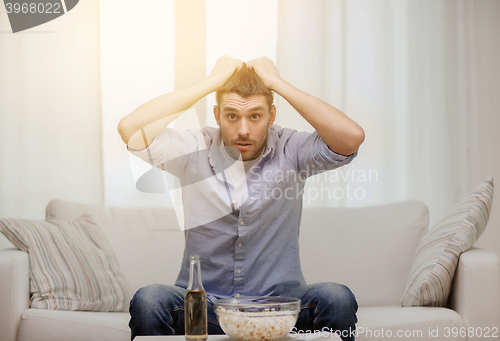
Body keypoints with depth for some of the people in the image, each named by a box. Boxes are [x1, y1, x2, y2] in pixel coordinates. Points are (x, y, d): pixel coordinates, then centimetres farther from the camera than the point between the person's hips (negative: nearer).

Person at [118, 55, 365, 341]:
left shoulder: (290, 150, -2)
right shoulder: (194, 150, -1)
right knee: (148, 301, -31)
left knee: (337, 299, -29)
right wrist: (212, 82, -13)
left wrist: (277, 83, -14)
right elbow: (130, 129, -16)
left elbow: (351, 137, -20)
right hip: (202, 304, 0)